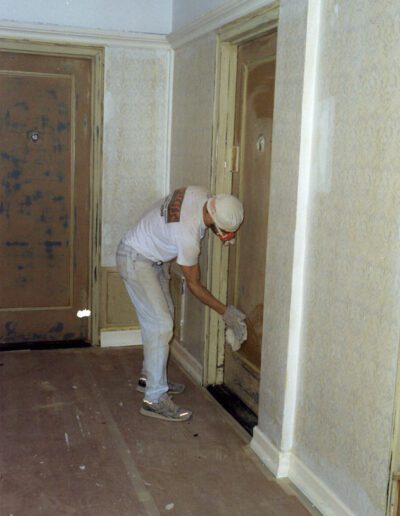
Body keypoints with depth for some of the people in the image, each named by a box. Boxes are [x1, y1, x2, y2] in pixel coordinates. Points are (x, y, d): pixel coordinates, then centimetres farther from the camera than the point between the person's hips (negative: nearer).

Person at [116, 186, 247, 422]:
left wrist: (219, 231, -7)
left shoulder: (201, 193, -16)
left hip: (155, 258, 10)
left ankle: (150, 377, 30)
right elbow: (194, 284, -19)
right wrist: (226, 312, -14)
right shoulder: (188, 236, -35)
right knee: (161, 325, -13)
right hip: (135, 260, -10)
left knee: (162, 314, 16)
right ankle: (155, 399, -7)